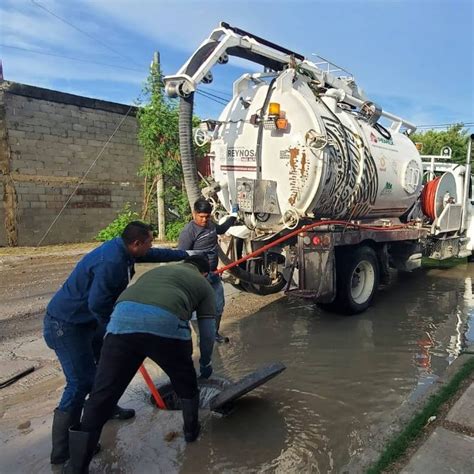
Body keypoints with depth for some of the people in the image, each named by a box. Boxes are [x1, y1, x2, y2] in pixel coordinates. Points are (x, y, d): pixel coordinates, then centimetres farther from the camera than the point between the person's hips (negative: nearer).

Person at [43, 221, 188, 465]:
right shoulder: (111, 262, -31)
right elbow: (98, 304, -30)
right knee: (81, 382, -10)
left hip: (86, 319, 10)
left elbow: (157, 255, 14)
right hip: (65, 325, -10)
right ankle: (61, 452, 3)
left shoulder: (122, 249, -1)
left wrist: (187, 255, 19)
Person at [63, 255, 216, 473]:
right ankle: (191, 430, 45)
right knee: (186, 383, 26)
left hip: (123, 317, 3)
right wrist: (205, 363, 43)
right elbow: (207, 332, 25)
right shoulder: (203, 284, 29)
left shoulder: (156, 270, 40)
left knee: (102, 394, 10)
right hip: (166, 322, -2)